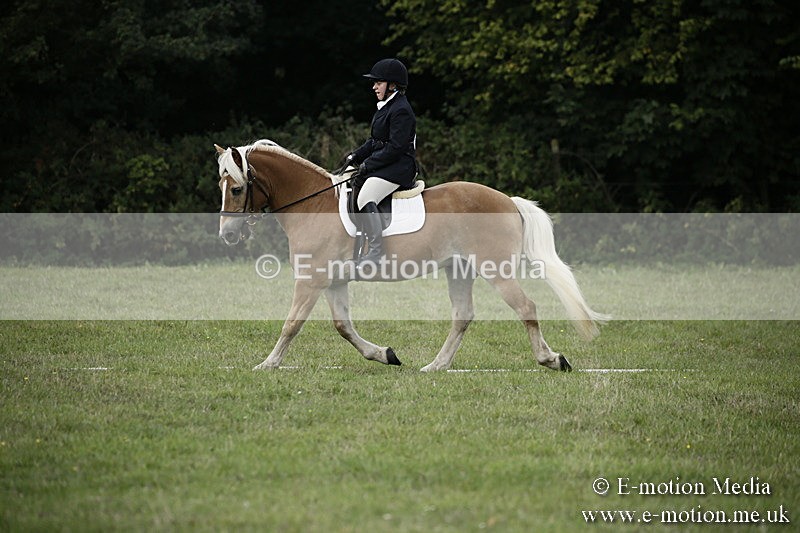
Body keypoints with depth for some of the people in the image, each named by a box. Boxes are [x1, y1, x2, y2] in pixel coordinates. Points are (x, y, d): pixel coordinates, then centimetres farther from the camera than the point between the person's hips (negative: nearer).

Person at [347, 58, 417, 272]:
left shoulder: (401, 110, -15)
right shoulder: (385, 108, 18)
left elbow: (395, 147, -20)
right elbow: (374, 141, 23)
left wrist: (368, 164, -16)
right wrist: (357, 156, 8)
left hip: (397, 168, -11)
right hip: (379, 165, 11)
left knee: (365, 198, -29)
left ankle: (375, 250, -31)